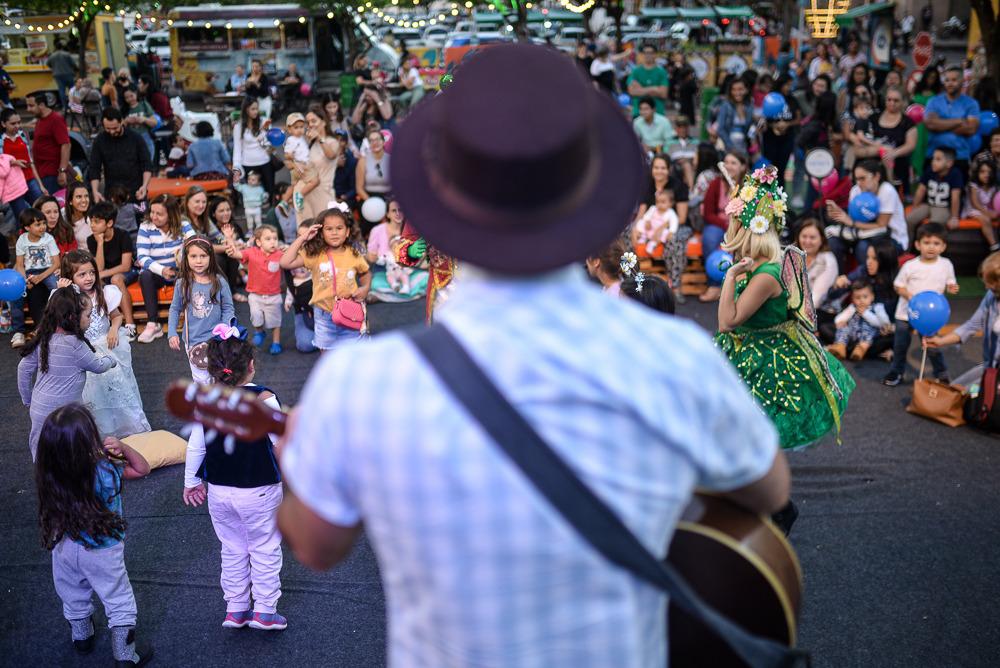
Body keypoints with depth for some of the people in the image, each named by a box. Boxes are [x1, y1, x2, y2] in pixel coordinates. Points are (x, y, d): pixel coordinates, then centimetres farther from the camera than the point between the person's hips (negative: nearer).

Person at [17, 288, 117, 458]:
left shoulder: (44, 338, 2)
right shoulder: (74, 344, -20)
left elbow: (24, 368, 10)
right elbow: (98, 366, -6)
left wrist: (28, 400, 22)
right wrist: (111, 360, 16)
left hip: (38, 410, 8)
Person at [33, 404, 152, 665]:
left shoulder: (49, 473, -22)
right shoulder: (105, 472, -31)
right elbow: (142, 469, -16)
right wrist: (122, 446, -28)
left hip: (65, 547, 5)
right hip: (101, 552, -4)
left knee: (74, 596, 29)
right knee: (119, 602, 16)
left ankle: (81, 638, 53)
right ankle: (126, 655, 27)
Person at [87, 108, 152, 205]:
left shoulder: (135, 138, -1)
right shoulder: (99, 141, 2)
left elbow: (146, 165, 1)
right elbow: (94, 169, 4)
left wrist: (145, 185, -14)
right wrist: (95, 191, -10)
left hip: (137, 194, -1)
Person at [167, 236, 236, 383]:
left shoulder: (219, 282, -9)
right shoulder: (182, 284, -6)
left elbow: (228, 309, -3)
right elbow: (175, 309, 4)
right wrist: (172, 333, -4)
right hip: (193, 340, 0)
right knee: (201, 380, 5)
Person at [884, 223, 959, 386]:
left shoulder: (946, 265, -6)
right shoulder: (910, 266, -11)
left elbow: (950, 284, 7)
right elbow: (898, 286, -2)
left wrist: (951, 288, -16)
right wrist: (909, 295, -20)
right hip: (906, 312, 0)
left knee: (932, 347, 4)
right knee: (900, 345, 10)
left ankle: (941, 375, 25)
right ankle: (896, 373, 29)